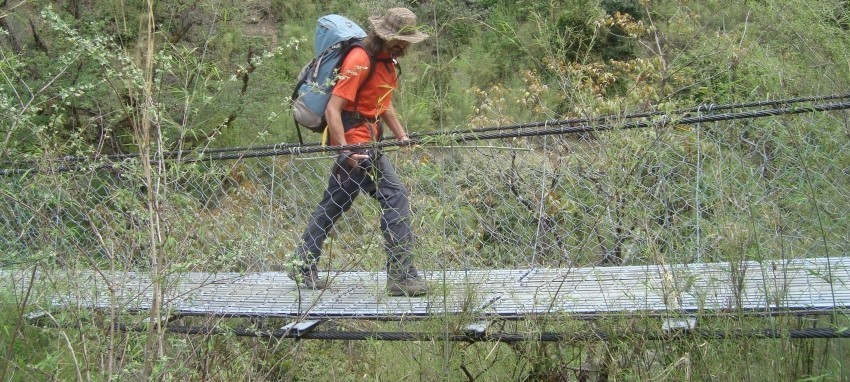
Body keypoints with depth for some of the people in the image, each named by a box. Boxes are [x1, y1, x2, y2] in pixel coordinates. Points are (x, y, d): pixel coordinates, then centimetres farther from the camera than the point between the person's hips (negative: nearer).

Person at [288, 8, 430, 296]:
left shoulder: (386, 62, 13)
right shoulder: (360, 60, -17)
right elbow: (333, 109, -21)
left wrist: (401, 136, 15)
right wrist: (345, 151, -26)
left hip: (364, 142, 10)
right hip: (355, 143, -10)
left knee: (333, 205, 13)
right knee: (395, 197, -11)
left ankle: (303, 267, 22)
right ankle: (401, 275, -10)